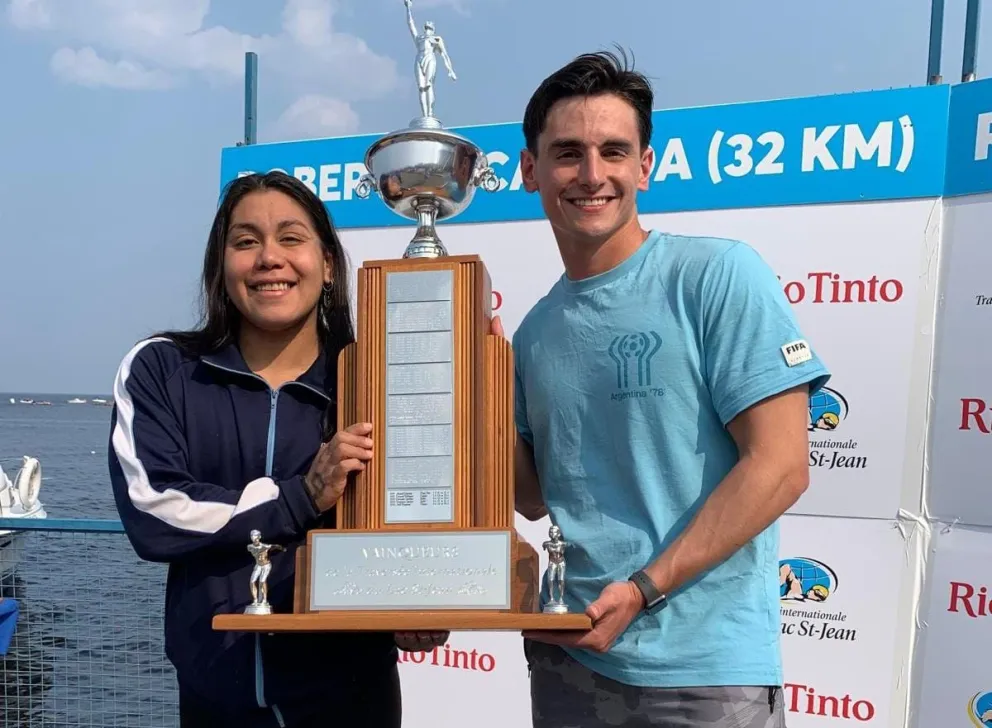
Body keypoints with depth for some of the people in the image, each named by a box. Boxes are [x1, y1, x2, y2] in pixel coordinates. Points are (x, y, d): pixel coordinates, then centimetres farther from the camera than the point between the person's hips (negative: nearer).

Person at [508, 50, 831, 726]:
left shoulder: (719, 273, -12)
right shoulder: (536, 329, 4)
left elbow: (780, 466, -14)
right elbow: (536, 498, 8)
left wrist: (641, 590, -18)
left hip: (704, 667, -5)